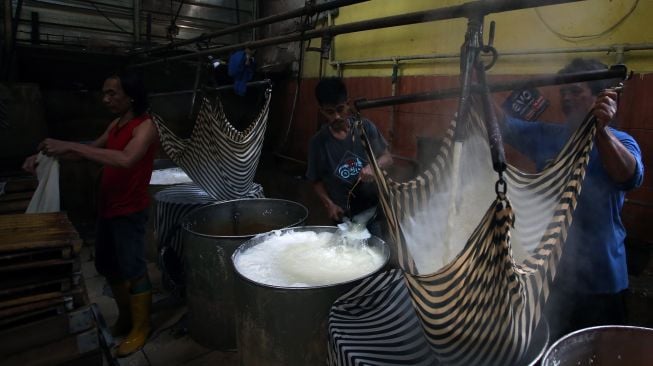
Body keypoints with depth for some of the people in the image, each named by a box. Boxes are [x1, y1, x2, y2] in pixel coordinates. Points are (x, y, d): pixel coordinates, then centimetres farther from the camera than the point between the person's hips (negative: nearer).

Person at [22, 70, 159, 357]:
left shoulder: (145, 126, -17)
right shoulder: (116, 124, 10)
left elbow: (126, 159, -34)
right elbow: (94, 149, 21)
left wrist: (70, 146, -34)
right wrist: (47, 156, 7)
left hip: (130, 211, -9)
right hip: (108, 208, 9)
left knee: (133, 269, 1)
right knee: (107, 266, 18)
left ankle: (140, 327, 18)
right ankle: (125, 317, 36)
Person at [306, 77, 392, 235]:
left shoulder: (365, 127, -5)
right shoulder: (318, 142, -6)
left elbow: (387, 157, 1)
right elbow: (316, 180, 3)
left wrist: (373, 166, -20)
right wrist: (328, 204, -12)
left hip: (374, 209, 1)